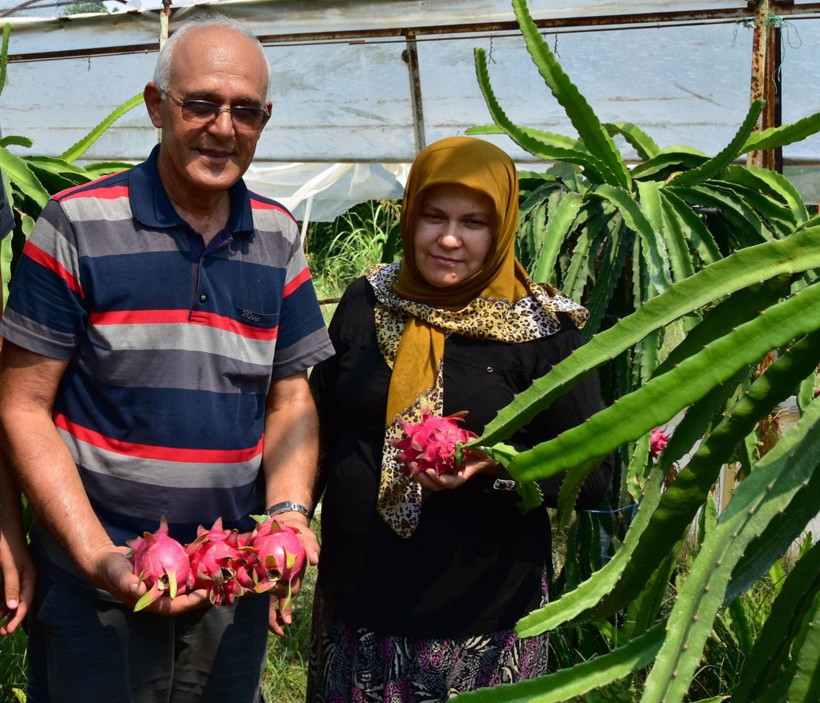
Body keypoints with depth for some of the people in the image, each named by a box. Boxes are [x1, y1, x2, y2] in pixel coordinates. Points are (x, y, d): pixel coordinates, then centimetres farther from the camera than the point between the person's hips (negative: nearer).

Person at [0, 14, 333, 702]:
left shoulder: (278, 237, 4)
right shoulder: (76, 225, -9)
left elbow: (290, 397, 9)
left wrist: (290, 511, -9)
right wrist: (98, 558, -18)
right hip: (96, 590, -4)